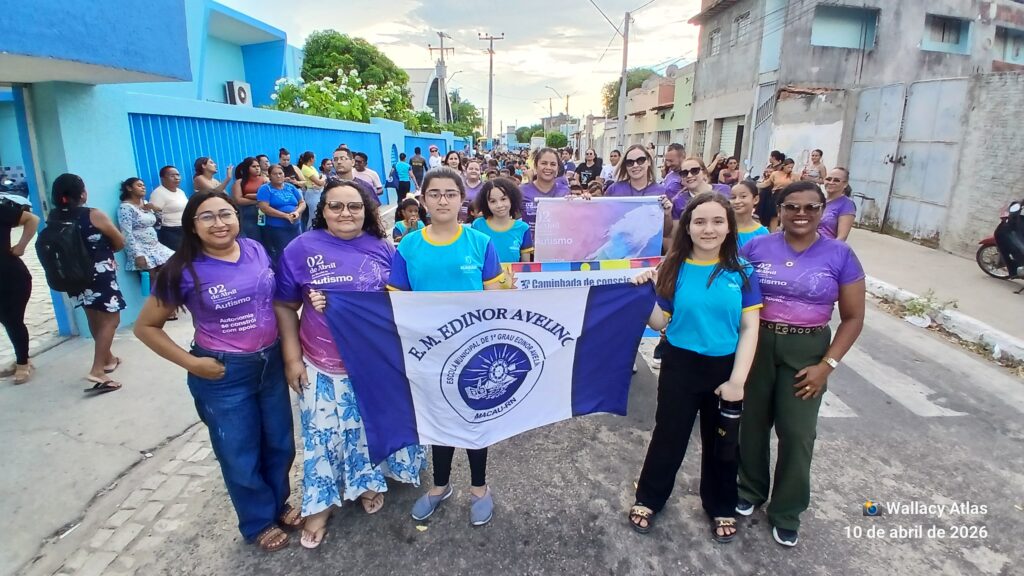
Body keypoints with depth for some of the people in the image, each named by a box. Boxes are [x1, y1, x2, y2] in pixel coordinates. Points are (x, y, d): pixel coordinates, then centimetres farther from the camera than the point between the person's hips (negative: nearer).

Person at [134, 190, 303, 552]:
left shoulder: (256, 249, -4)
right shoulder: (185, 270, -15)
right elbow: (146, 327, -6)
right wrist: (191, 363, -13)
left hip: (271, 362, 4)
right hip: (224, 375, -4)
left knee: (280, 444, 19)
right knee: (240, 456, 15)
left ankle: (279, 504, 45)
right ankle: (259, 522, 39)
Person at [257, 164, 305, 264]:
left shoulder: (291, 187, 11)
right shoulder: (265, 188, -3)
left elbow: (302, 202, 10)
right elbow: (264, 208, -15)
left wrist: (297, 212, -13)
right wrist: (286, 216, -19)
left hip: (295, 227, 5)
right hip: (276, 229, -5)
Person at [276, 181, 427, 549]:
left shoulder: (383, 249, 0)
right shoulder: (301, 249, -5)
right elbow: (285, 307, 0)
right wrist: (292, 358, -5)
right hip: (324, 365, -1)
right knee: (324, 433, 9)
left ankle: (368, 482, 42)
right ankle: (321, 503, 30)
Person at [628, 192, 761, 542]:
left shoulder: (742, 272, -7)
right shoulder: (674, 269, -8)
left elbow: (750, 328, -7)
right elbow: (660, 323, -4)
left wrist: (738, 379, -12)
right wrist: (647, 292, -21)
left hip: (726, 368, 1)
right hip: (680, 366, -1)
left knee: (721, 441, 18)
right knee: (668, 436, 13)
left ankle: (721, 507, 42)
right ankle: (648, 499, 35)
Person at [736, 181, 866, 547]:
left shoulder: (840, 255, -3)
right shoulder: (756, 247, -2)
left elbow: (853, 317, -1)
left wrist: (827, 365, -10)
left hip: (806, 351, -1)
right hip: (755, 344, 1)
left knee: (797, 433, 5)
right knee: (751, 424, 12)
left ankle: (787, 512, 26)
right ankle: (750, 490, 36)